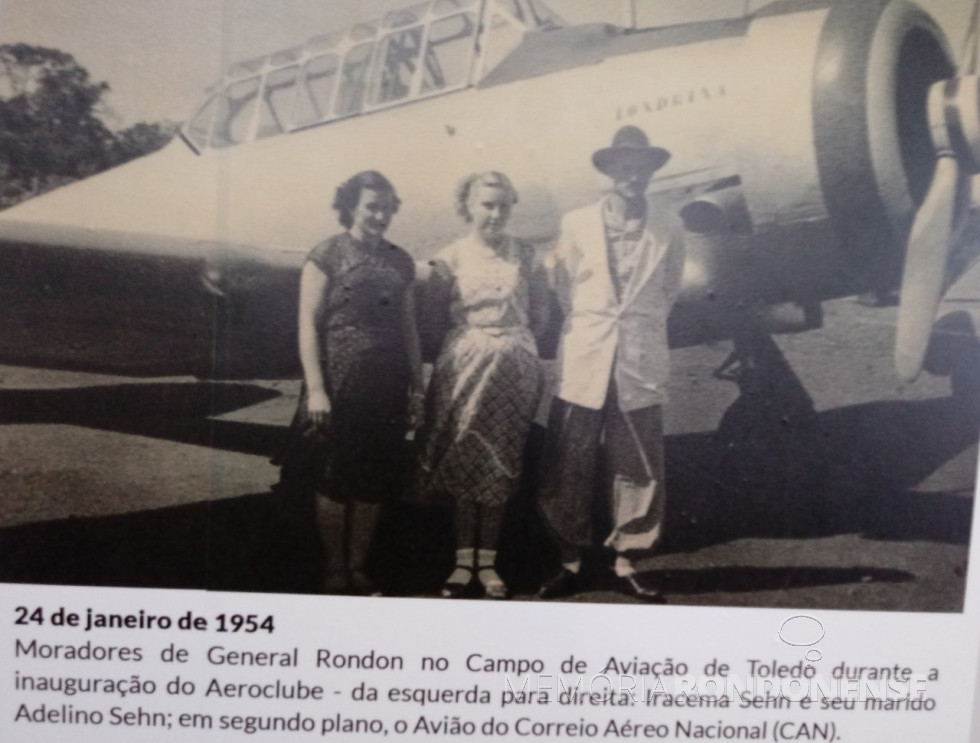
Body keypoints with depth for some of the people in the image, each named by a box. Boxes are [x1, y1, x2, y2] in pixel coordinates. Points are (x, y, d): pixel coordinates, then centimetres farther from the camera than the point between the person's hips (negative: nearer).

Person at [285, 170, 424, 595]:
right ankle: (333, 570, 20)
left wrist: (416, 386, 10)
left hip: (387, 387, 5)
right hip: (340, 384, -4)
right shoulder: (327, 255, -3)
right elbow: (308, 323, -6)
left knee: (373, 483, 10)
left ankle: (357, 567, 25)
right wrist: (315, 389, -13)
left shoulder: (400, 262, 12)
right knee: (333, 481, 5)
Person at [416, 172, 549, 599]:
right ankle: (464, 560, 16)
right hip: (464, 366, 0)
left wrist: (510, 338, 6)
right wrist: (470, 338, 3)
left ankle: (487, 561, 17)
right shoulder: (450, 259, -1)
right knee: (462, 462, 4)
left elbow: (540, 315, 7)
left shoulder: (525, 256, 1)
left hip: (513, 367, 1)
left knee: (500, 465, 6)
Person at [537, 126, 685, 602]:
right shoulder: (576, 224, 3)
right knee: (569, 470, 4)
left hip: (641, 366, 0)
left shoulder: (669, 230, 3)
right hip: (584, 365, 0)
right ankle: (571, 564, 18)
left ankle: (625, 564, 20)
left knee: (639, 471, 5)